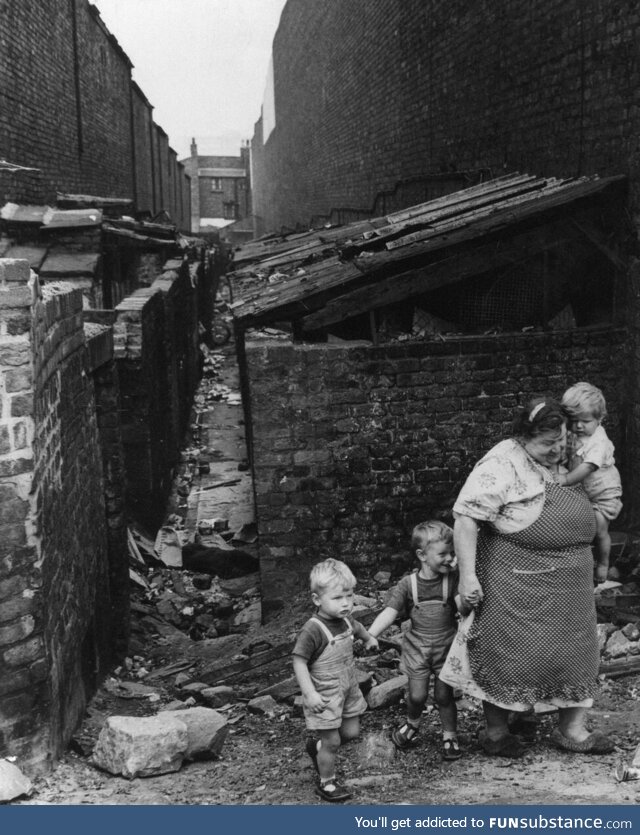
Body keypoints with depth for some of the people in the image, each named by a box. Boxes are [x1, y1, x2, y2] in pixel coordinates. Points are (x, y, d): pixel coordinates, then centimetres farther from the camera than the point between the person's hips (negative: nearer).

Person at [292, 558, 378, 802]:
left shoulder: (345, 620, -4)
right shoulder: (312, 631, -27)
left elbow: (357, 627, 21)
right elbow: (299, 662, -24)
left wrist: (369, 639, 40)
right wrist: (309, 693, -28)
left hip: (348, 690, 7)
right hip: (324, 696, -7)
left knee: (351, 732, 17)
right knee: (332, 742, 3)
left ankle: (317, 744, 43)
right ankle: (327, 783, 25)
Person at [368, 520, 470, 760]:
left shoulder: (453, 579, -8)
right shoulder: (408, 584, -10)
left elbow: (464, 607, -16)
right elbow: (389, 612, -15)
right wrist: (368, 636, -26)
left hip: (446, 647, 0)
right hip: (417, 648, 0)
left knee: (444, 695, 4)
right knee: (417, 695, 2)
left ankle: (450, 737, 25)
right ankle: (412, 724, 34)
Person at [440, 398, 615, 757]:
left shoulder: (566, 459, 7)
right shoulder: (501, 467, -18)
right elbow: (465, 518, -21)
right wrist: (468, 575, -23)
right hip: (518, 587, -7)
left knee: (576, 651, 11)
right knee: (507, 655, 2)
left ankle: (572, 729, 24)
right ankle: (496, 731, 19)